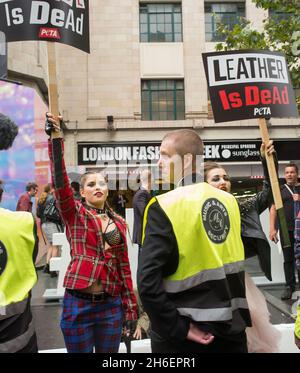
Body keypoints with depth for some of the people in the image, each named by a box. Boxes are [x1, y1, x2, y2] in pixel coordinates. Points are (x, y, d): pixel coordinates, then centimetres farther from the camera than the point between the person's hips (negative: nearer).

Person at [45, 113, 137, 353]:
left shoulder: (119, 222, 6)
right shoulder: (74, 213, -2)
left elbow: (124, 264, 7)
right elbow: (60, 181, -19)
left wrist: (131, 306, 6)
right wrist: (55, 140, -30)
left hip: (112, 305, 3)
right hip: (78, 304, -3)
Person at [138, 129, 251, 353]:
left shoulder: (164, 206, -18)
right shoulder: (228, 200, -2)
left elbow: (148, 282, -24)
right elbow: (243, 265, 7)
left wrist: (178, 329, -14)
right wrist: (241, 315, 15)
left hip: (182, 338, -4)